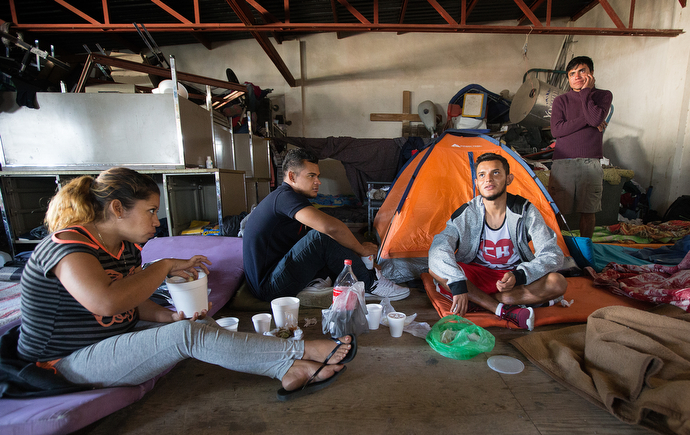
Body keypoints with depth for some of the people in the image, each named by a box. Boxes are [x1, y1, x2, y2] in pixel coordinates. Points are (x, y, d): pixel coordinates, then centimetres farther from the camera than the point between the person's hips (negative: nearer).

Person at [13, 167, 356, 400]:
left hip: (116, 342, 9)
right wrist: (166, 266, -28)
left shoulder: (125, 246, 4)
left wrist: (169, 316, -9)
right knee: (188, 335, -28)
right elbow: (107, 301, -41)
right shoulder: (68, 246, -23)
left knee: (200, 324, -10)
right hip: (68, 364, -9)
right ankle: (304, 350, -28)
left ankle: (290, 371, -22)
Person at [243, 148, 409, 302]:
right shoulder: (284, 196, -19)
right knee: (321, 238, -26)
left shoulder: (281, 198, 14)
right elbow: (331, 227, -33)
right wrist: (361, 249, -15)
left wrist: (355, 250, 5)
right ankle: (370, 284, -10)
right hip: (270, 287, -10)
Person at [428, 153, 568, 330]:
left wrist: (519, 276, -33)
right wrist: (457, 283, -42)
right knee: (436, 267, -28)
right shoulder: (466, 214, -15)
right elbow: (438, 248, -26)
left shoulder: (525, 211, -12)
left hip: (516, 277, 1)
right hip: (476, 276, -1)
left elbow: (552, 254, -14)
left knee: (558, 283, -26)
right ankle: (504, 310, -28)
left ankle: (476, 298, -23)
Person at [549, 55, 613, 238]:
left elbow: (596, 118, -13)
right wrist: (586, 120, -10)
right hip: (563, 162, 0)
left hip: (591, 163, 1)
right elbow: (556, 130, -5)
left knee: (588, 211, 8)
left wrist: (585, 92, -4)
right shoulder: (561, 100, 8)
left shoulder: (604, 96, 9)